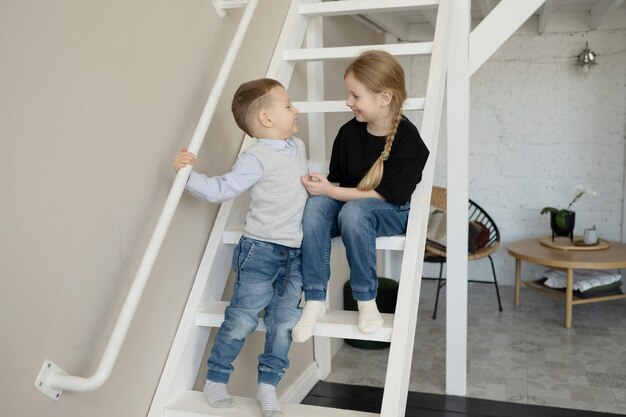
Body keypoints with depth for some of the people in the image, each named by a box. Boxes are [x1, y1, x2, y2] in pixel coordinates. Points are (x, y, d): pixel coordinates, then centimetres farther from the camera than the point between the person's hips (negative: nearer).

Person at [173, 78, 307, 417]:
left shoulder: (298, 147, 12)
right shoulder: (255, 159, -13)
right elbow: (220, 190, -18)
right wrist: (188, 175, -28)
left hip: (295, 254, 6)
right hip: (261, 250, -6)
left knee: (283, 322, 4)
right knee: (243, 319, -1)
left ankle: (267, 386, 18)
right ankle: (215, 380, 19)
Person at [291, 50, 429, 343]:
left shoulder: (407, 138, -15)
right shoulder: (348, 132, 1)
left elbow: (386, 195, -18)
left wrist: (331, 191, -19)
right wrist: (322, 185, -11)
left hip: (393, 212, -5)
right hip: (347, 202, 5)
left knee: (353, 211, -37)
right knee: (314, 206, -27)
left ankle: (366, 301, -19)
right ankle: (314, 300, -23)